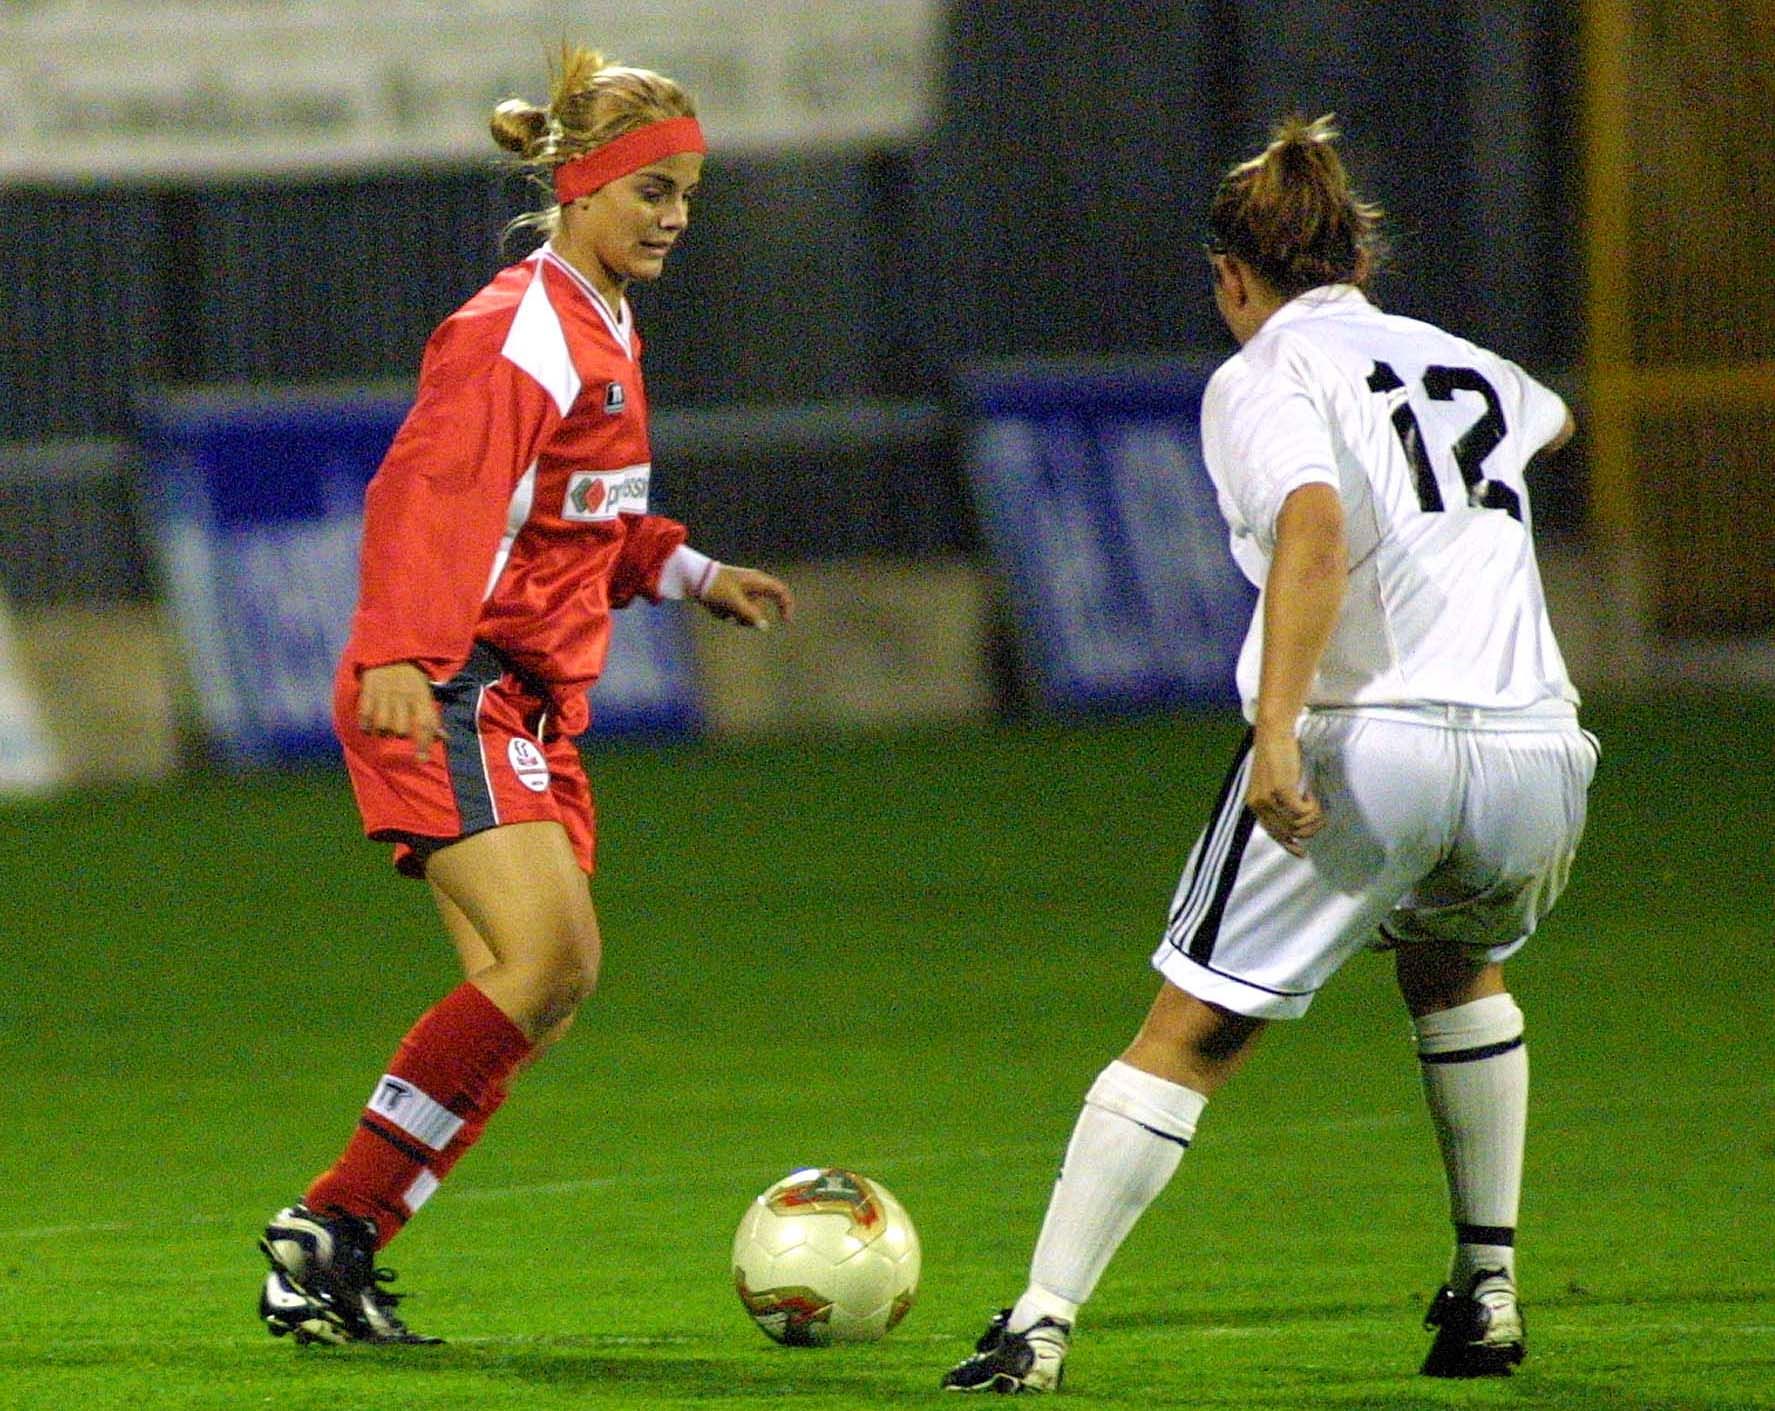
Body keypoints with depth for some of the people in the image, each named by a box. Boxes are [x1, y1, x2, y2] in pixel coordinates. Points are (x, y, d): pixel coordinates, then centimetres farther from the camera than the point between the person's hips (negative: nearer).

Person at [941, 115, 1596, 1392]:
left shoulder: (1263, 376, 4)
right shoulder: (1465, 365, 23)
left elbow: (1315, 524, -17)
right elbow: (1549, 419, 50)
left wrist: (1278, 733, -24)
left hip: (1364, 746, -5)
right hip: (1534, 749, 5)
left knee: (1191, 1035, 2)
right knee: (1454, 964, 35)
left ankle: (1041, 1323, -5)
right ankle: (1489, 1293, 31)